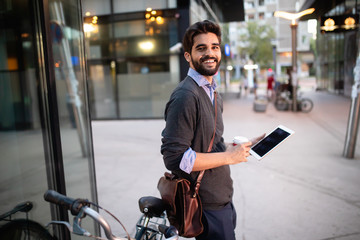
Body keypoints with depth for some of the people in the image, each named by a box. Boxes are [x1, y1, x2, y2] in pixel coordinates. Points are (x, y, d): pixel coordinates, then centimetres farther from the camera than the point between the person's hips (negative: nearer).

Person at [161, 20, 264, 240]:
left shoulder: (213, 93, 10)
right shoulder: (185, 96, -23)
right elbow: (175, 158, -27)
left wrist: (245, 147, 2)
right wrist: (229, 157, -22)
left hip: (223, 198, 9)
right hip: (207, 207, -9)